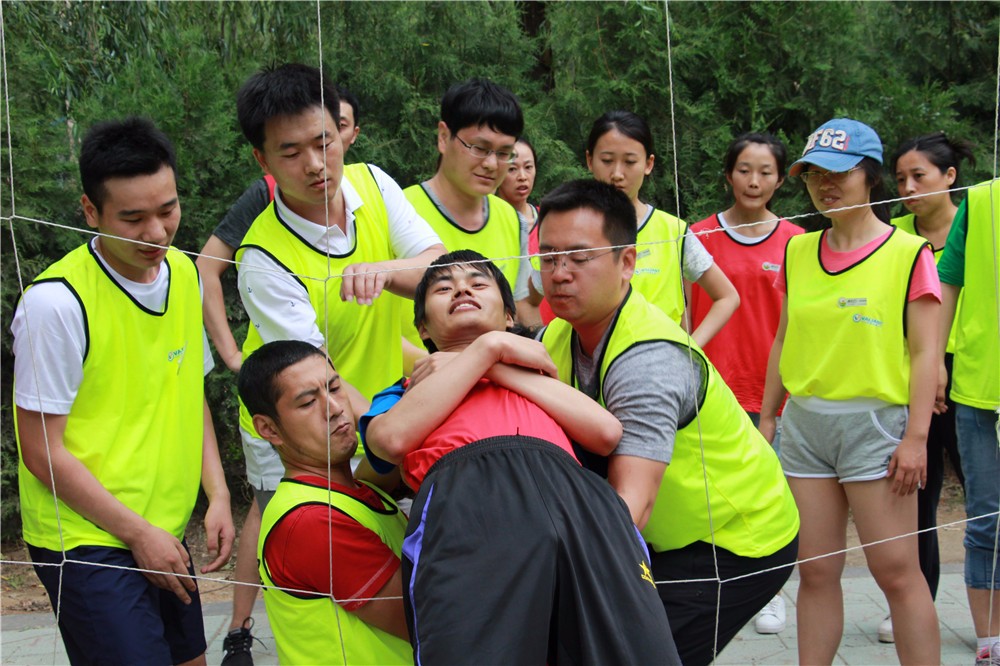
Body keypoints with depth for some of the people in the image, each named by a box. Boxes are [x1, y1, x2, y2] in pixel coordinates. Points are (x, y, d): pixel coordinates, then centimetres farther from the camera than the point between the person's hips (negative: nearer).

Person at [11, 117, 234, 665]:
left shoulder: (183, 273, 3)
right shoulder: (57, 301, -19)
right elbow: (41, 451, -15)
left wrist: (218, 496, 3)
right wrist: (139, 534, -13)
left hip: (163, 532, 7)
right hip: (86, 541, -7)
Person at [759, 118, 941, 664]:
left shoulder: (908, 253, -4)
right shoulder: (798, 253, 10)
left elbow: (924, 351, -6)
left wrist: (916, 437, -12)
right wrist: (768, 416, 15)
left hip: (874, 421, -4)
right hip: (804, 420, 4)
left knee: (896, 570, -3)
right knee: (816, 572, 6)